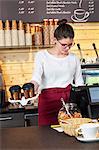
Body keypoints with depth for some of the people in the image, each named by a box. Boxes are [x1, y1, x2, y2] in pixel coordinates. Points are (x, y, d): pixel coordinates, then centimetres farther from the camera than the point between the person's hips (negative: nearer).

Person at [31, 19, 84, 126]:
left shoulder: (74, 58, 11)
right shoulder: (42, 55, 3)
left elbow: (79, 82, 16)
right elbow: (37, 75, -13)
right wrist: (33, 88, -33)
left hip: (69, 99, 3)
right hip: (48, 100, -2)